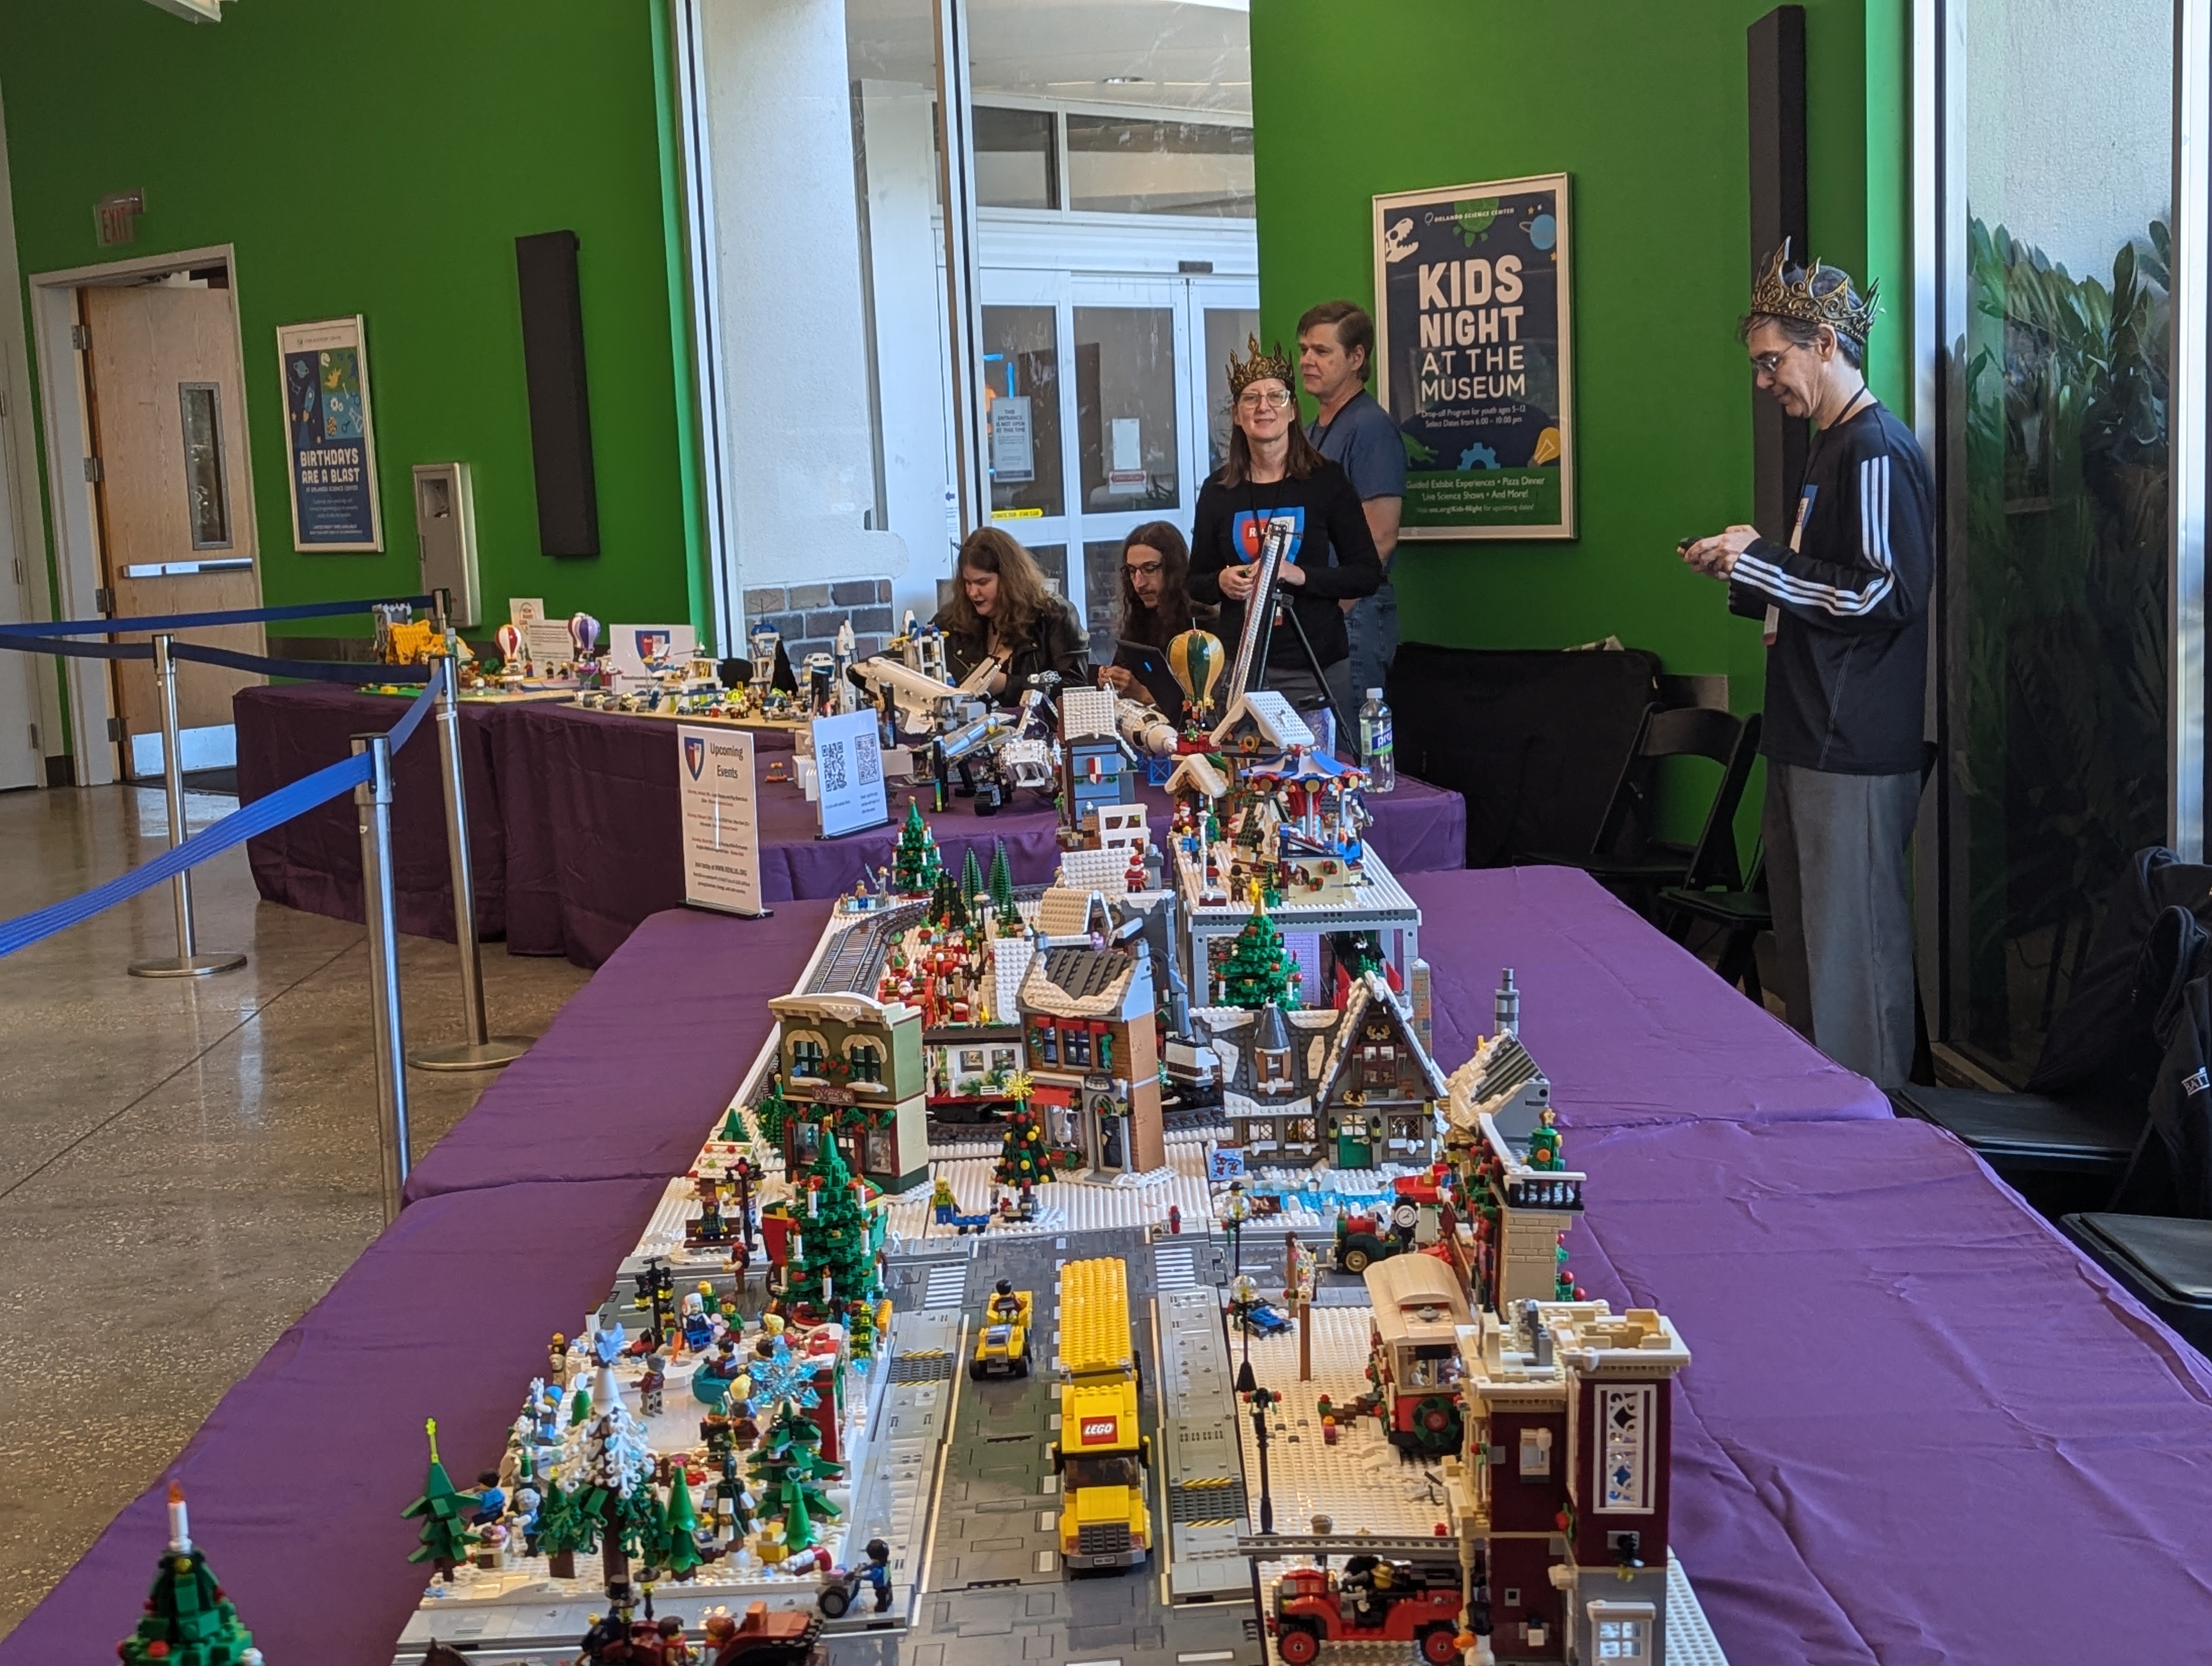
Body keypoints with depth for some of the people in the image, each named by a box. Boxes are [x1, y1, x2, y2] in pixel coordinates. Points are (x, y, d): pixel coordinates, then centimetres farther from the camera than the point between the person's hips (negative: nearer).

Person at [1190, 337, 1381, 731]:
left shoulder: (1326, 481, -1)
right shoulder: (1217, 491, 5)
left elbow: (1368, 575, -2)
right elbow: (1196, 581, 14)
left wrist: (1300, 575, -16)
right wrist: (1221, 582, -8)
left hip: (1317, 665, -1)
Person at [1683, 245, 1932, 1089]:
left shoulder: (1877, 452, -14)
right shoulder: (1833, 446, 18)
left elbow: (1888, 593, -22)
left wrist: (1760, 562, -15)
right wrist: (1750, 566, 9)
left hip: (1854, 753, -11)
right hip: (1810, 738, 11)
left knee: (1853, 955, -5)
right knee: (1802, 945, 16)